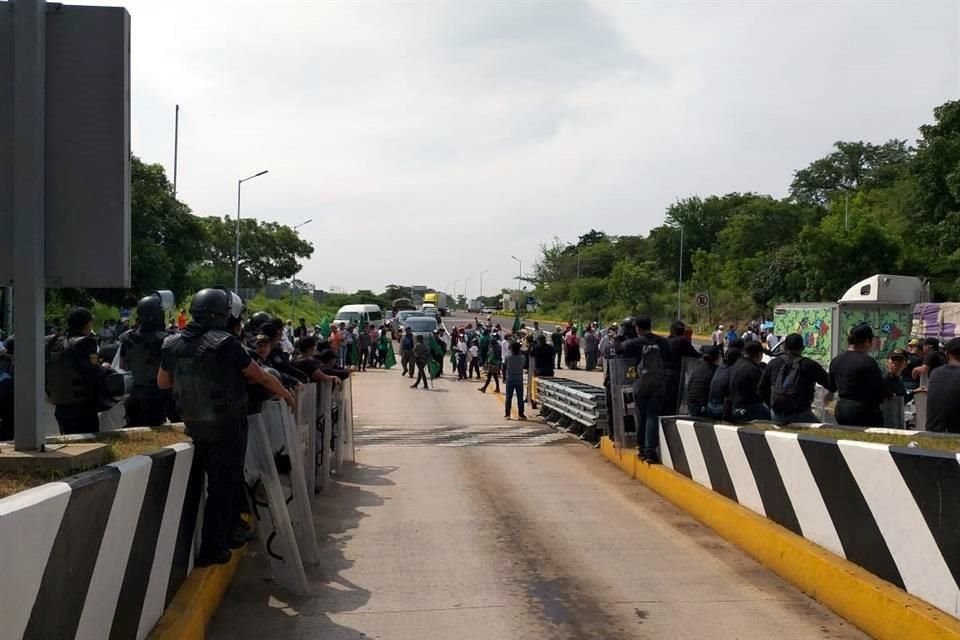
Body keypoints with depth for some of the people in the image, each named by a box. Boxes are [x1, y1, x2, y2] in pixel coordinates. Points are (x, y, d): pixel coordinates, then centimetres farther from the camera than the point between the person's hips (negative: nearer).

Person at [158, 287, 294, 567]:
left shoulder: (172, 344, 0)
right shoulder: (225, 343, -17)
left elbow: (162, 382, 14)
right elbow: (262, 377, -9)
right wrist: (286, 394, 7)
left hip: (194, 426, 6)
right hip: (227, 426, -6)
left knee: (217, 481, 20)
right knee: (223, 485, 3)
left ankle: (224, 535, 30)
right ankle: (211, 550, 6)